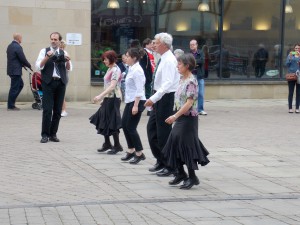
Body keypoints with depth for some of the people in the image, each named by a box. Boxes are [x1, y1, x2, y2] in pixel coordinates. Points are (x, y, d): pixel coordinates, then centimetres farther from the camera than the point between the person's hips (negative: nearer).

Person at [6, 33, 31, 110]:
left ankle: (11, 103, 18)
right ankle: (11, 106, 3)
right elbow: (23, 59, -15)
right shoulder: (18, 47, -17)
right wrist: (29, 66, 1)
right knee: (14, 88, -2)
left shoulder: (9, 46, 12)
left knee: (20, 84, 19)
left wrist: (22, 64, 15)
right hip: (16, 71, -9)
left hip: (11, 69, 9)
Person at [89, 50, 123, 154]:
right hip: (108, 98, 9)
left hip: (113, 99, -9)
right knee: (103, 121, 12)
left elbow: (112, 86, -23)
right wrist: (102, 97, 16)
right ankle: (107, 144, 21)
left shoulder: (115, 70, -15)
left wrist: (100, 96, -27)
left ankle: (117, 146, 5)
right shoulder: (110, 69, 13)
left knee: (112, 123, -4)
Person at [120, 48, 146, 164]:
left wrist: (136, 105, -22)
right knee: (124, 125, 13)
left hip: (137, 102, -9)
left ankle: (139, 153, 5)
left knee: (131, 127, -5)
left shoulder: (137, 70, -16)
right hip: (130, 101, 9)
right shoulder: (131, 69, 11)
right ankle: (131, 151, 23)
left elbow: (139, 90, -20)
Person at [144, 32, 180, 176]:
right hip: (159, 99, 10)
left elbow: (168, 83, -26)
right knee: (151, 128, 15)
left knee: (164, 132, -3)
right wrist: (154, 98, 18)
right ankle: (160, 162, 25)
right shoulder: (163, 60, 12)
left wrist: (154, 98, -31)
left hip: (166, 98, -10)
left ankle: (170, 166, 7)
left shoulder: (169, 61, -17)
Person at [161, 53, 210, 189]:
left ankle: (192, 177, 8)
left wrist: (175, 116, -26)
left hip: (188, 118, -9)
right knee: (175, 142, 10)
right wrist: (176, 116, 14)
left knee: (186, 145, -3)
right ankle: (181, 173, 22)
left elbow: (189, 102, -23)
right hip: (180, 117, 9)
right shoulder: (182, 80, 10)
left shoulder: (191, 81, -16)